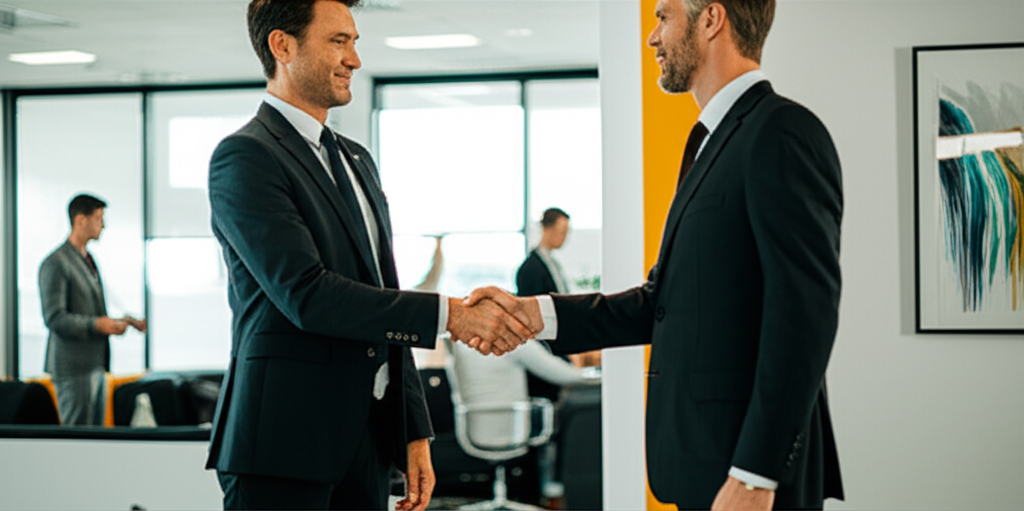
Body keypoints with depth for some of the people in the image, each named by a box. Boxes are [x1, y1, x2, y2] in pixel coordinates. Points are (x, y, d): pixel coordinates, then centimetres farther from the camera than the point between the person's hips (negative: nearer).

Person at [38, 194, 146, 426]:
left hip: (95, 364, 9)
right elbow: (54, 318, -19)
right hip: (73, 367, -9)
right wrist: (97, 324, -27)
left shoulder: (88, 261, 19)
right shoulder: (55, 263, -11)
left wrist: (124, 321, 11)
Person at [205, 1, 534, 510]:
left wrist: (415, 433, 15)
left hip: (368, 441, 7)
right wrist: (449, 314, -21)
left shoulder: (356, 160, 19)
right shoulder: (244, 157, -8)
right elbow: (305, 295, -19)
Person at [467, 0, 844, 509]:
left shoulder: (782, 133, -14)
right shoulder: (714, 142, 17)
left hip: (750, 465, -9)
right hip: (709, 464, 9)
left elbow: (803, 317, -20)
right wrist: (535, 313, 6)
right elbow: (663, 301, 17)